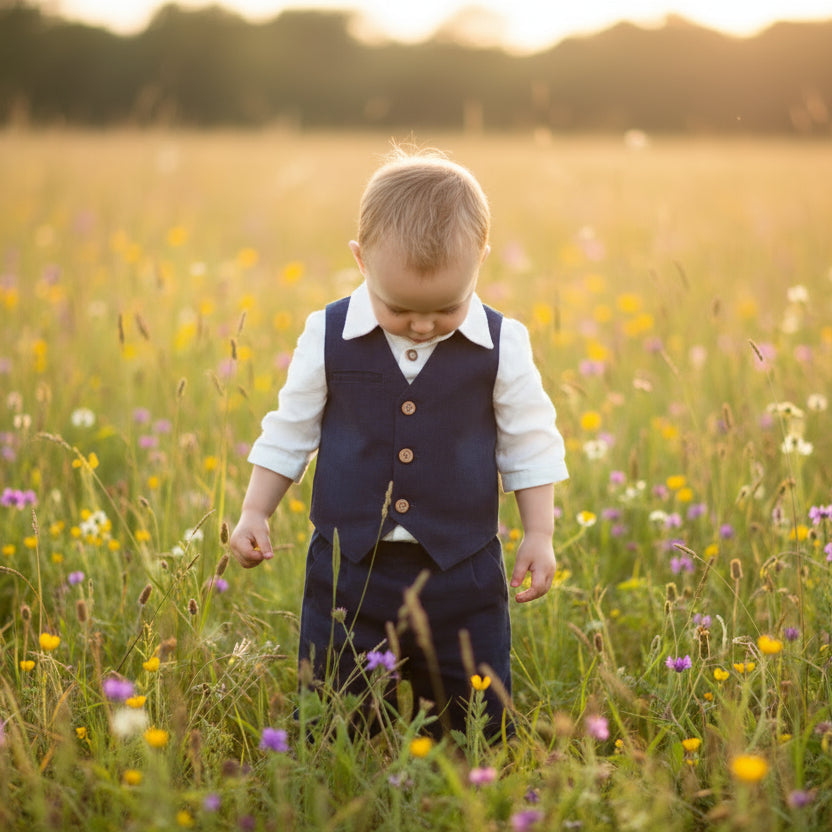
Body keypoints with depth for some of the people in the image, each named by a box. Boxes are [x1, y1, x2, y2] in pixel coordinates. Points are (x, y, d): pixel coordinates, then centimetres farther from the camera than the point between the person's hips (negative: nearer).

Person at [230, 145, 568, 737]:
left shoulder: (502, 346, -6)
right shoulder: (329, 338, -4)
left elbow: (530, 446, 5)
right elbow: (289, 432, 8)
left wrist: (539, 535, 3)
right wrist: (254, 514, 7)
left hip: (463, 575, 0)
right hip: (349, 571, 0)